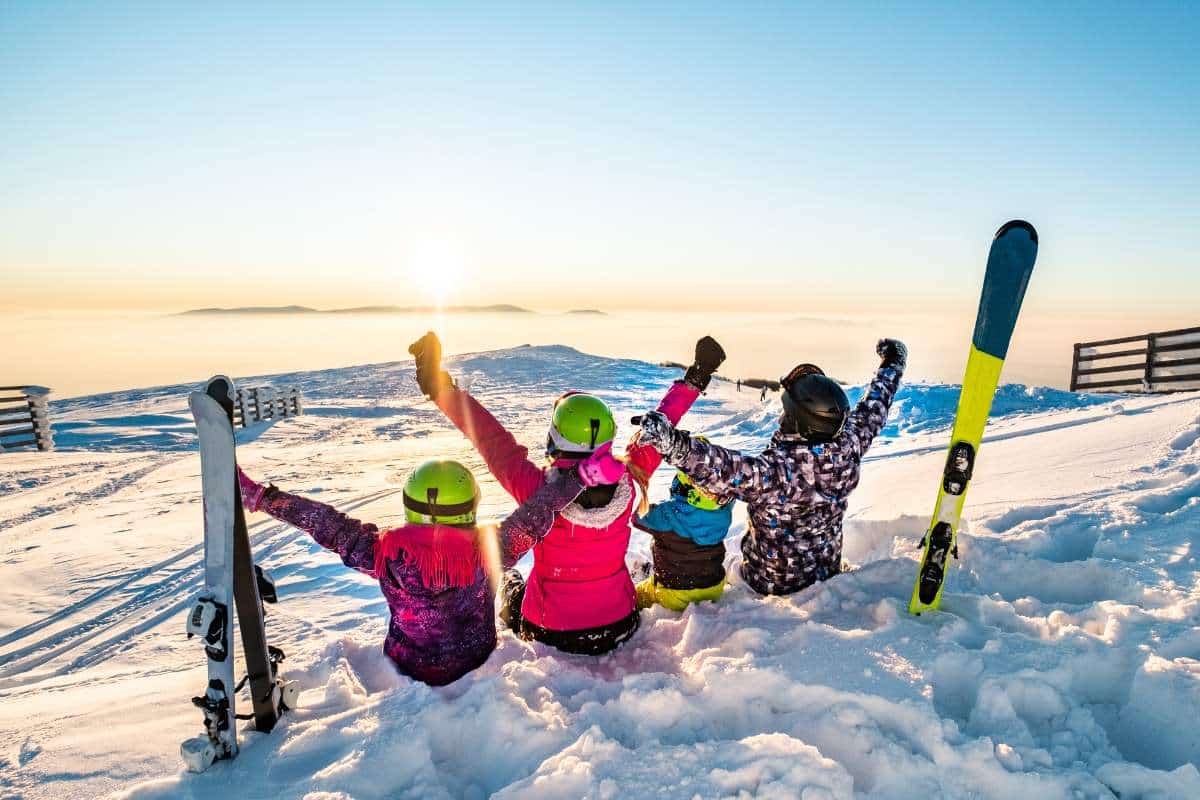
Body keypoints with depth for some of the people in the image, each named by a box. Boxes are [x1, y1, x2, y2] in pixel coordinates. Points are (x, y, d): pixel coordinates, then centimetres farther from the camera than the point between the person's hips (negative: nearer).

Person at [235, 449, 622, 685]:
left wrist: (257, 496, -20)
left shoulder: (386, 554, -30)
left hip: (407, 672, 1)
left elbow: (326, 524, -26)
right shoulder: (488, 551, -31)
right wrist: (585, 473, -24)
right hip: (476, 668, -1)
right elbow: (537, 514, -28)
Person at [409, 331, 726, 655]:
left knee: (509, 581, 30)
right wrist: (693, 381, 5)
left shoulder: (538, 490, -31)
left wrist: (442, 389, -11)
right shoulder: (627, 483, -23)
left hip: (551, 635, -2)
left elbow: (492, 440, -20)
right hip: (619, 628, 2)